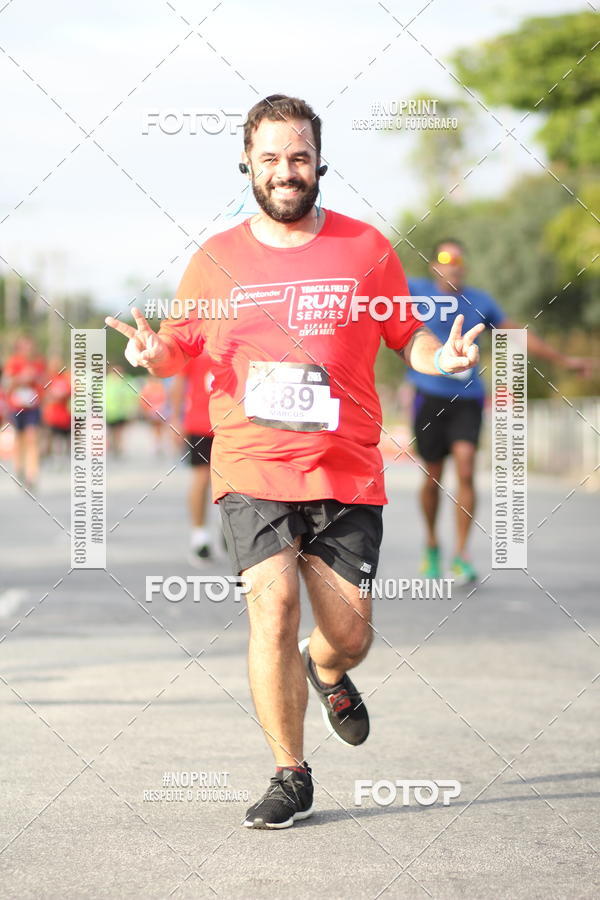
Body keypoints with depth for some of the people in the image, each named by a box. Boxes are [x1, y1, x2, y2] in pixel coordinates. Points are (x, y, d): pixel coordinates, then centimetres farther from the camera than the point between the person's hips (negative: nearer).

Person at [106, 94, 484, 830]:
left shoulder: (366, 249, 5)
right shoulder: (216, 259, 6)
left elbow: (406, 335, 13)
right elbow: (182, 341, 15)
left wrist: (441, 357, -9)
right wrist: (153, 353, -8)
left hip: (346, 472, 1)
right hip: (252, 469, -1)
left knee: (349, 633, 0)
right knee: (272, 607, -17)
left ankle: (327, 672, 40)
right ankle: (290, 776, -1)